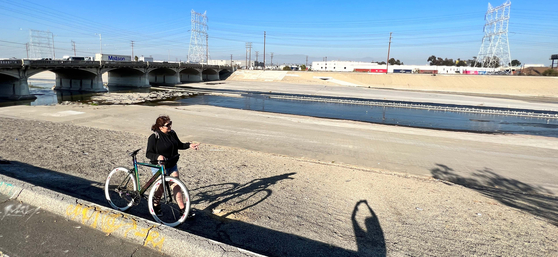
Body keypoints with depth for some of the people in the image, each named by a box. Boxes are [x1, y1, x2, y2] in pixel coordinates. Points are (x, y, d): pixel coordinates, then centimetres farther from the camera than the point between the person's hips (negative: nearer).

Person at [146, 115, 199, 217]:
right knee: (161, 188, 9)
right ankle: (155, 207, 37)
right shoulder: (154, 137, -17)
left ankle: (183, 209, 14)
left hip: (172, 166, 5)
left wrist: (189, 145, -7)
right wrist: (158, 156, -37)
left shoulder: (172, 133, -1)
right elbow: (148, 153, -18)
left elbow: (179, 145, 11)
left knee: (177, 187, 6)